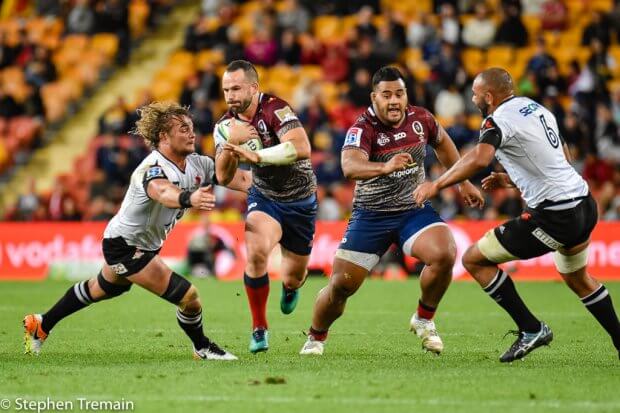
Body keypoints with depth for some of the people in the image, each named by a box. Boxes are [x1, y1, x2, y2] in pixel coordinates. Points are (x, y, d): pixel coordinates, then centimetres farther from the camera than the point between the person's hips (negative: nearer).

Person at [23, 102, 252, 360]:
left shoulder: (196, 163, -8)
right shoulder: (152, 168, -33)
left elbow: (238, 179, -14)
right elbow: (162, 192, -57)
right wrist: (189, 199, -77)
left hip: (146, 245, 10)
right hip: (125, 245, -10)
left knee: (100, 290, 31)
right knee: (188, 297, -14)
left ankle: (40, 325, 49)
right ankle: (202, 348, 14)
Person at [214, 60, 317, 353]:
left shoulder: (275, 109, -24)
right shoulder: (227, 124, -7)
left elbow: (302, 148, -39)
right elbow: (223, 177, -11)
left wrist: (255, 156, -43)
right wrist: (231, 143, -30)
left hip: (300, 201, -2)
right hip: (264, 198, 2)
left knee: (292, 278, 10)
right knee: (256, 252, -29)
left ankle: (291, 286, 52)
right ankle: (259, 328, -13)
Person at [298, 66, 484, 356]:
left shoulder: (420, 119, -4)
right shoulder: (363, 129, -18)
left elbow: (442, 143, 19)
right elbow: (349, 166, -39)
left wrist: (464, 183, 22)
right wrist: (385, 167, -57)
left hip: (414, 210, 3)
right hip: (371, 215, -3)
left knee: (444, 255, -25)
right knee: (341, 285, -4)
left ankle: (424, 320, 0)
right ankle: (316, 337, 26)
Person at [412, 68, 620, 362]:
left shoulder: (499, 120, -11)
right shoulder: (537, 109, 15)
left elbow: (479, 158, -31)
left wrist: (435, 185, -23)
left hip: (553, 215, -9)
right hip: (584, 204, 9)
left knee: (474, 259, 1)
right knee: (577, 278, 33)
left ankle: (531, 329, 1)